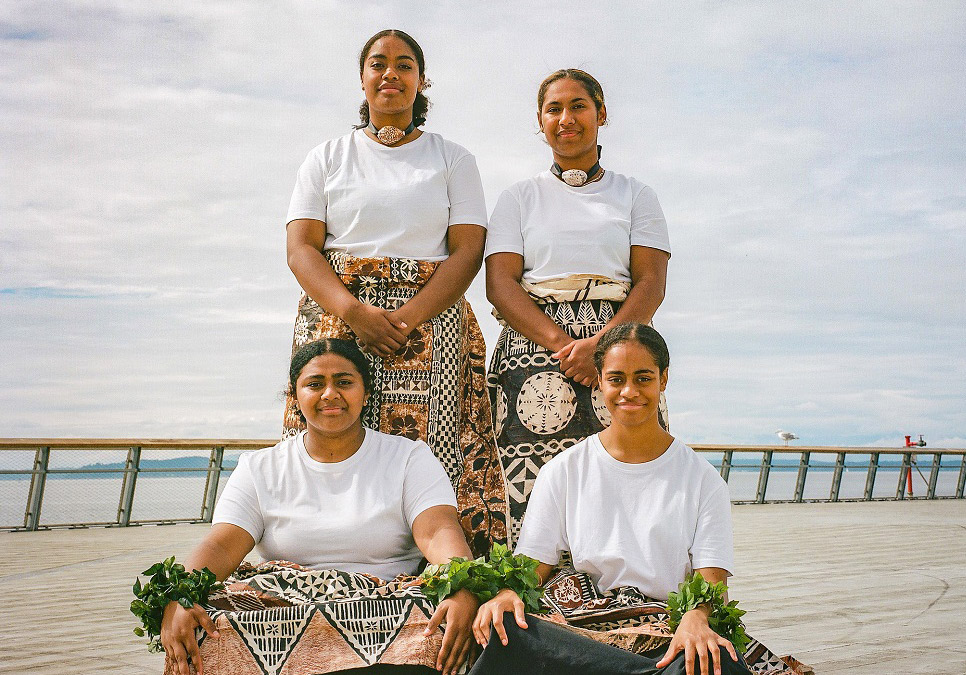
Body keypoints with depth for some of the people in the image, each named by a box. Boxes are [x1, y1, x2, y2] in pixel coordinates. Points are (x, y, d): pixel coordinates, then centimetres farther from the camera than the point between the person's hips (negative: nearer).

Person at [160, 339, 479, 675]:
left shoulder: (410, 459, 12)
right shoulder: (259, 470, 16)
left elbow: (439, 533, -5)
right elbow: (221, 547, 3)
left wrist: (463, 594, -28)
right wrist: (178, 601, -21)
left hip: (381, 616, -2)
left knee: (430, 639, -36)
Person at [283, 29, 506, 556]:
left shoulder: (452, 159, 14)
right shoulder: (328, 158, 16)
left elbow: (468, 250, 3)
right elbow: (300, 247, 5)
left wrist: (407, 319, -13)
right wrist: (355, 312, -14)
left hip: (430, 321, -1)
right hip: (337, 320, 1)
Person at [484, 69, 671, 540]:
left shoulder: (635, 196, 18)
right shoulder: (519, 198, 18)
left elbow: (651, 284, 5)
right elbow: (500, 284, 4)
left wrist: (600, 343, -14)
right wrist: (562, 341, -13)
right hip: (533, 352, 0)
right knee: (535, 497, -14)